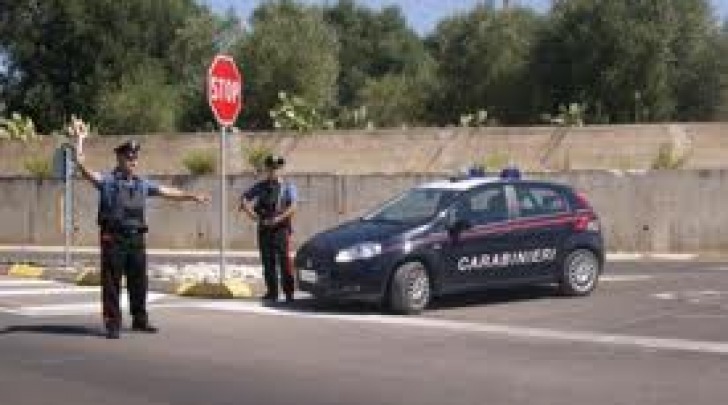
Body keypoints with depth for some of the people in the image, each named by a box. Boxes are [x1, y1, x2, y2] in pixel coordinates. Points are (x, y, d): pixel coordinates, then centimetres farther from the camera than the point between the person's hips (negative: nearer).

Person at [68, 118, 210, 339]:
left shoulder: (142, 184, 15)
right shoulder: (107, 180, 0)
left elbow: (167, 191, 21)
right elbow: (85, 169, -13)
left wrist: (192, 196, 21)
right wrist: (79, 142, -21)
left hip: (136, 238, 5)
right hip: (113, 238, -5)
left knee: (138, 281, 11)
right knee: (112, 282, -3)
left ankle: (140, 320, 23)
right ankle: (113, 324, 3)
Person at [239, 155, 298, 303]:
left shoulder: (287, 186, 3)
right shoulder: (260, 186, 12)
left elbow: (293, 207, -8)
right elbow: (244, 198, 10)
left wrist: (279, 219, -19)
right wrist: (250, 212, -8)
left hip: (281, 228, -4)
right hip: (264, 228, 4)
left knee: (284, 261, -9)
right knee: (268, 261, 5)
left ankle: (289, 292, -4)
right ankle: (272, 292, 12)